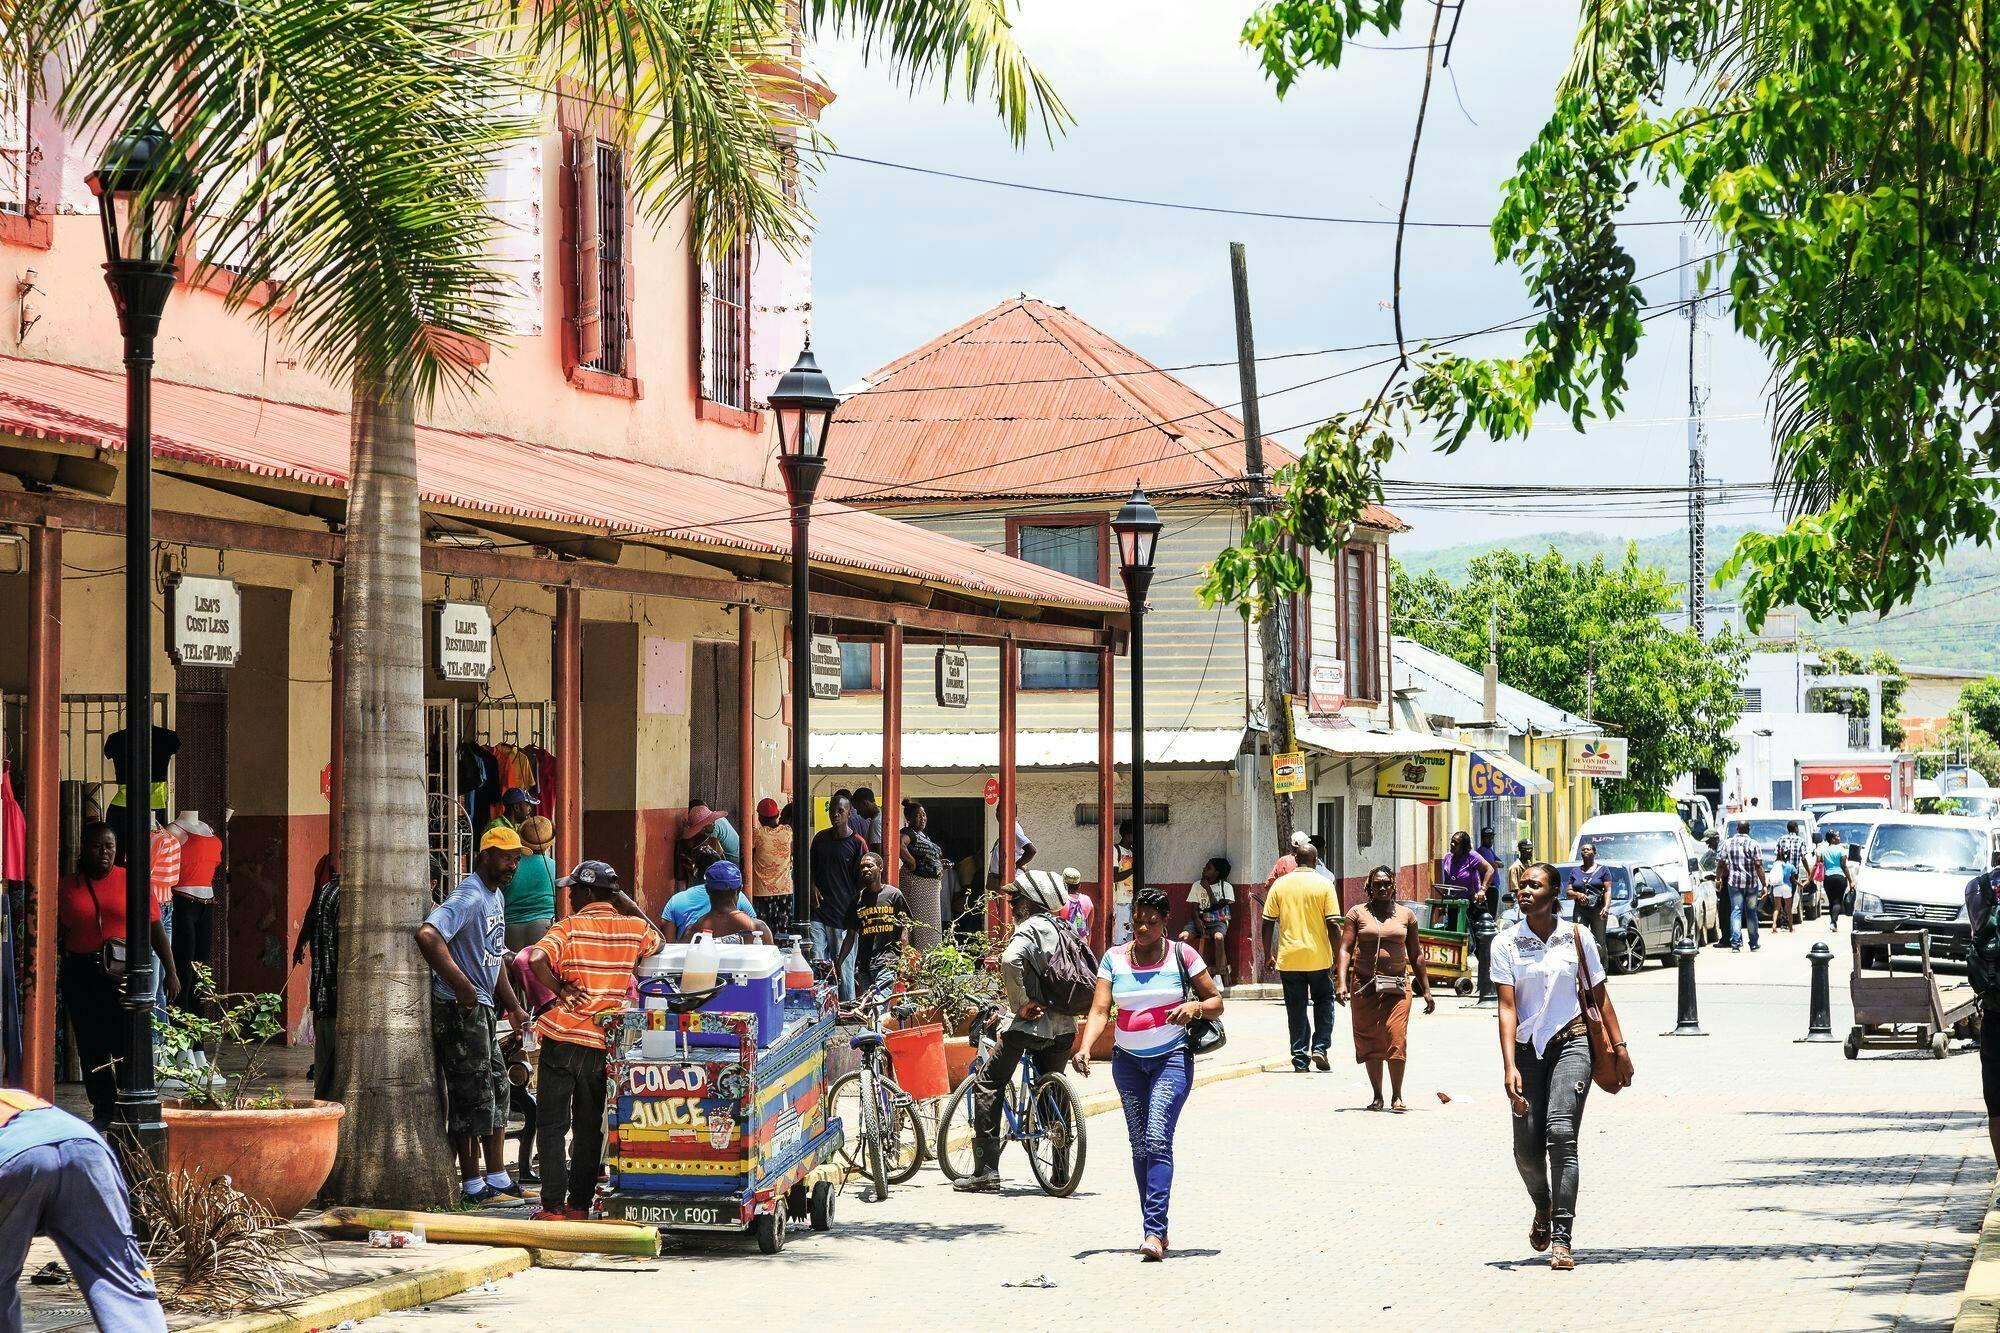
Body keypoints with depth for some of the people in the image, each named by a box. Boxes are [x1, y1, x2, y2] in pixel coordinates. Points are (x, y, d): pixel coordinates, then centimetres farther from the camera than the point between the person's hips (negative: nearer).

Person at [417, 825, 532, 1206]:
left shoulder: (497, 897, 14)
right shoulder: (468, 898, -18)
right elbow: (427, 935, -34)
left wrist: (513, 1007, 22)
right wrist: (462, 986, -30)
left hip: (483, 1009, 10)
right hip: (459, 1011, -10)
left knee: (497, 1089, 15)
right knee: (472, 1095, -5)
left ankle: (497, 1178, 23)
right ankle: (473, 1186, 1)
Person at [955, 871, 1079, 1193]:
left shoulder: (1028, 929, -10)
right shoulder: (1062, 929, 15)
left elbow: (1011, 961, -31)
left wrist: (1022, 1004, -20)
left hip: (1029, 1022, -8)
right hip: (1063, 1026, 8)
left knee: (987, 1084, 0)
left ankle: (986, 1170, -6)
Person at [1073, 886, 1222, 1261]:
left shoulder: (1182, 955, -2)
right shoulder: (1114, 959, 2)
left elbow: (1216, 1002, 3)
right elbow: (1099, 1009, -5)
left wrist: (1194, 1008, -19)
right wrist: (1085, 1048, -23)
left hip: (1172, 1059, -4)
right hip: (1128, 1061, 4)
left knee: (1157, 1139, -17)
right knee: (1140, 1146, 7)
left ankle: (1154, 1231, -23)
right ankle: (1156, 1229, 16)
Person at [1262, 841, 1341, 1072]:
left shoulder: (1280, 885, 1)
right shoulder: (1324, 885, -4)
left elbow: (1268, 923, 1)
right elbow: (1333, 924, -8)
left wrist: (1268, 954, 11)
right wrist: (1339, 955, 0)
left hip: (1289, 958, 1)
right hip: (1319, 957, -1)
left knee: (1296, 1009, 8)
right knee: (1324, 1001, 18)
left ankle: (1300, 1059, 6)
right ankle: (1320, 1047, 3)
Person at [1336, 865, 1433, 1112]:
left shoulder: (1406, 915, 11)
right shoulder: (1358, 913, 6)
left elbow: (1415, 955, 15)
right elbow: (1345, 949, 1)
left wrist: (1426, 990, 13)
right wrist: (1341, 983, -12)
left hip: (1396, 985, 0)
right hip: (1364, 986, 0)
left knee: (1397, 1038, -13)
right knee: (1369, 1041, 3)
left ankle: (1397, 1096, -6)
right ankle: (1377, 1096, 13)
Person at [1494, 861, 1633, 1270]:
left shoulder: (1576, 938, 2)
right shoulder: (1507, 943, -1)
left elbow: (1599, 995, 10)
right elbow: (1507, 1007, -7)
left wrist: (1619, 1047, 7)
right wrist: (1509, 1066, -16)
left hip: (1570, 1042, -1)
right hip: (1527, 1048, 1)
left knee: (1561, 1134, -17)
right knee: (1527, 1148, 0)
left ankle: (1561, 1238, -17)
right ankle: (1543, 1209, 34)